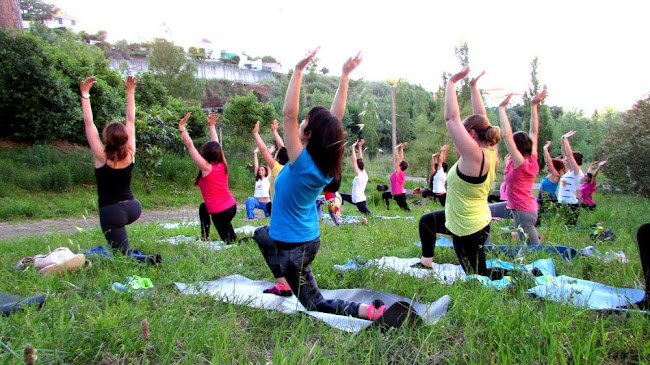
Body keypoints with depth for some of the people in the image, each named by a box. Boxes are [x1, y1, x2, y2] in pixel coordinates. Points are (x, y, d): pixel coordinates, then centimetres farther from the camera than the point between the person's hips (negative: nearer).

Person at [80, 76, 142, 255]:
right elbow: (131, 120, 1)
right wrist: (130, 92, 7)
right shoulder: (130, 154, -6)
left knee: (125, 256, -1)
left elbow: (89, 123, -12)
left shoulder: (102, 157, -14)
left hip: (111, 212, -5)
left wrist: (85, 94, -8)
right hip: (133, 207, 5)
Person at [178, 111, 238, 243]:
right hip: (231, 206, 8)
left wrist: (182, 127, -7)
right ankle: (205, 237, 37)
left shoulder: (206, 167, -14)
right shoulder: (222, 165, 3)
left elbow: (190, 146, -13)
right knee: (203, 207, 34)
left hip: (220, 212, -8)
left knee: (231, 242, 7)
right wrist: (212, 126, 21)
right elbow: (216, 145, 15)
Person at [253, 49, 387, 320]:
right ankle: (283, 284, 33)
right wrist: (345, 75, -5)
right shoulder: (327, 164, -10)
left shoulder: (302, 163, -28)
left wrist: (298, 70, -31)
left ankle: (370, 312, -11)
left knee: (316, 304, 6)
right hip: (309, 239, 8)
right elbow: (336, 116, -4)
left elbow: (288, 114, -33)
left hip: (293, 247, -8)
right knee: (262, 234, 36)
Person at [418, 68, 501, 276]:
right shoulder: (489, 152, -4)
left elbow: (451, 117, -28)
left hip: (469, 231, -10)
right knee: (426, 221, 27)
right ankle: (427, 263, 39)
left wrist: (451, 83, -20)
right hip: (476, 221, 10)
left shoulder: (474, 156, -28)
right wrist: (473, 86, 9)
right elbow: (481, 119, 7)